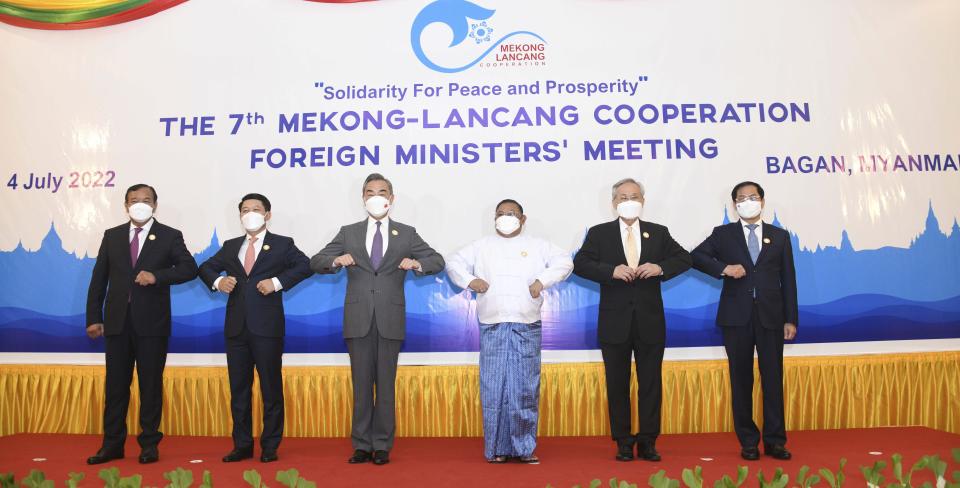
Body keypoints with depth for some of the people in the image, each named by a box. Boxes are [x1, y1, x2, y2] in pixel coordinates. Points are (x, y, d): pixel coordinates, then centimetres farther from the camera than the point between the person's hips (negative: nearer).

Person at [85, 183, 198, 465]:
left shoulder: (169, 236, 2)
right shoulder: (112, 236, 10)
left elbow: (189, 268, -7)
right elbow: (99, 279, 9)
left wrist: (157, 276, -21)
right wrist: (94, 317, 4)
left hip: (152, 322, -3)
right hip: (117, 321, 3)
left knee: (151, 384, 5)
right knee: (116, 384, 9)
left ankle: (149, 444, 14)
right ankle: (112, 444, 18)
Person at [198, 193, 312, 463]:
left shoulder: (282, 244, 3)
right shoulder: (230, 246, 15)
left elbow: (305, 266, -8)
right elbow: (206, 267, 20)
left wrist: (278, 282, -18)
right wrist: (217, 281, -1)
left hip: (267, 327, -4)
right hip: (236, 327, 4)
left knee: (271, 388, 3)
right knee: (238, 388, 10)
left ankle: (270, 446, 13)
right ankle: (242, 445, 20)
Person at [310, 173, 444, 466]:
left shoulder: (406, 234, 9)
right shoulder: (348, 233, 10)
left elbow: (438, 261, 7)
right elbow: (315, 263, 7)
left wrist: (418, 263, -15)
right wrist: (336, 260, -15)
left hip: (390, 320, -1)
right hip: (358, 320, 1)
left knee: (386, 384, 4)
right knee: (361, 384, 6)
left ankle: (382, 446, 15)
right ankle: (362, 445, 16)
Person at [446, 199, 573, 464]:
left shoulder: (537, 246, 12)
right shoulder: (481, 246, 14)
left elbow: (565, 261, 5)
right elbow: (454, 263, 14)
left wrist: (542, 281, -8)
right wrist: (469, 280, -3)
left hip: (526, 327, 0)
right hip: (492, 326, 1)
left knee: (526, 387, 1)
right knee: (493, 387, 1)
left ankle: (524, 448, 10)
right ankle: (497, 448, 10)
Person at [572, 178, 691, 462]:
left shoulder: (658, 233, 9)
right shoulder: (599, 233, 3)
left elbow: (684, 259, 7)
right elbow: (580, 264, -6)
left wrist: (660, 268, -12)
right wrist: (612, 271, -20)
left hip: (650, 321, 1)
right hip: (615, 322, -1)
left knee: (650, 382, 6)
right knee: (617, 384, 6)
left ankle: (648, 442, 17)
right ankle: (623, 442, 18)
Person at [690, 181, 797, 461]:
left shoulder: (779, 236, 10)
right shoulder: (723, 234, 7)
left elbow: (788, 280, 7)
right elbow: (695, 257, -2)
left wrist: (791, 319, 2)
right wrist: (724, 268, -17)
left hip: (770, 316, 1)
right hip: (737, 316, -1)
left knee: (773, 378, 3)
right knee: (741, 379, 5)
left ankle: (775, 440, 13)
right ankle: (748, 442, 15)